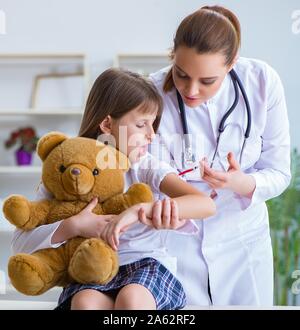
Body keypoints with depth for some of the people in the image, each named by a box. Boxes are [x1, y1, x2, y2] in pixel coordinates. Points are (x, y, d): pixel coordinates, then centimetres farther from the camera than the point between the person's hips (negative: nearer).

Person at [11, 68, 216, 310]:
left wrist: (139, 210, -27)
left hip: (148, 265, 0)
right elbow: (22, 242, -2)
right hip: (93, 274, 1)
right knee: (85, 303, -34)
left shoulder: (148, 168, 1)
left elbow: (206, 204, -15)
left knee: (131, 298, -35)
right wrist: (73, 226, -20)